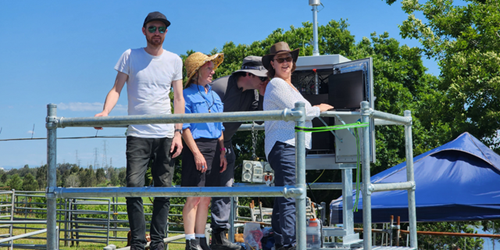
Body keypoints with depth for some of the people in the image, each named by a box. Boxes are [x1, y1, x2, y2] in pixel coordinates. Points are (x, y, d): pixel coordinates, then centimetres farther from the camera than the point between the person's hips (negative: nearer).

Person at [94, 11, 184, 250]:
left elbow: (179, 99, 11)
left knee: (164, 189, 1)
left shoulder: (174, 60, 10)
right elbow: (116, 89, 2)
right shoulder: (130, 56, 5)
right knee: (134, 186, -10)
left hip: (165, 135, 2)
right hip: (137, 134, -2)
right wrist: (105, 111, -18)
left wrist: (178, 133, 2)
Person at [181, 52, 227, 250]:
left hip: (213, 148, 7)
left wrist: (222, 152, 11)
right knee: (194, 197, -6)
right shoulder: (188, 95, -3)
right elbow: (185, 127, -9)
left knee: (206, 198, 8)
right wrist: (196, 153, -16)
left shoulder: (215, 96, 18)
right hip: (196, 146, -7)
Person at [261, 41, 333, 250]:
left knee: (283, 198, 11)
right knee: (289, 199, -16)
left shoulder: (288, 86, 25)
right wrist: (319, 109, 2)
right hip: (284, 145, -10)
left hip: (293, 146, 10)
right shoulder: (276, 84, -6)